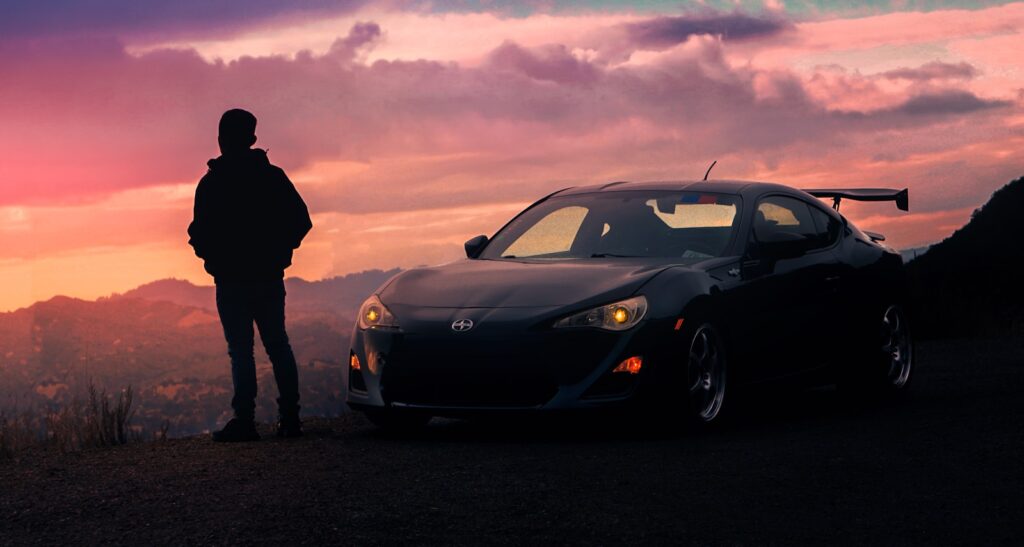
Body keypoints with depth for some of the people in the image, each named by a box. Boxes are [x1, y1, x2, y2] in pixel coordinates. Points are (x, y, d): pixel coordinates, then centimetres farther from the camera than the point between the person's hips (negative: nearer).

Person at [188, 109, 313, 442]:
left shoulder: (212, 183, -9)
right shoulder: (273, 177, 4)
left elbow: (200, 233, -12)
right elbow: (301, 221, 4)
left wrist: (212, 256, 8)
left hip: (232, 280, -4)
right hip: (270, 277, 4)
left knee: (240, 349, -4)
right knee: (277, 345, 11)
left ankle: (245, 421, -8)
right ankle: (290, 418, 9)